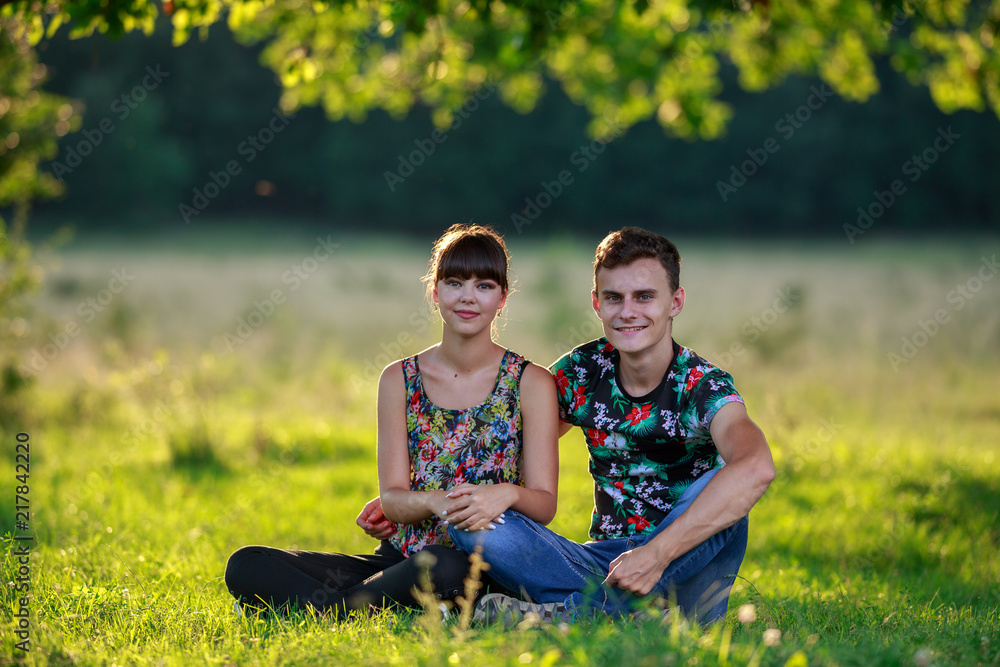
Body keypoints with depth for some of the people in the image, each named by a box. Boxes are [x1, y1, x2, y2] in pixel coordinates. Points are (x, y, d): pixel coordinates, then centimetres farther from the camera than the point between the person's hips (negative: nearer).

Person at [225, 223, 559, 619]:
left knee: (442, 565, -43)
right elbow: (392, 498, 1)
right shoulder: (400, 380, 9)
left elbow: (544, 505, -3)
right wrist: (435, 502, -24)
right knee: (246, 565, -15)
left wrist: (507, 494, -28)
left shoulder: (531, 384, 1)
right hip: (401, 558, 4)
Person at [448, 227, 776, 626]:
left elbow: (756, 469, -36)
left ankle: (571, 614, -33)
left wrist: (657, 554, -43)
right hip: (604, 560, 4)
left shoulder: (702, 387, -14)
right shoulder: (581, 372, 1)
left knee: (720, 491, -35)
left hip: (686, 567, -4)